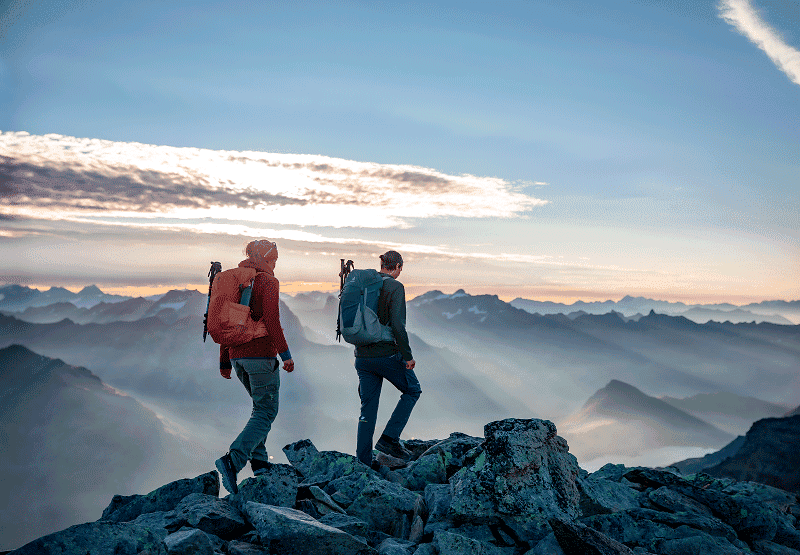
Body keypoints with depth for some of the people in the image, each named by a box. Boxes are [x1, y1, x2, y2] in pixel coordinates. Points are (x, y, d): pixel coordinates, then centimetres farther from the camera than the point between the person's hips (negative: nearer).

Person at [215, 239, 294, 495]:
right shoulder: (268, 282, -7)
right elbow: (271, 320, -18)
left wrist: (224, 361, 20)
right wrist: (285, 354, -15)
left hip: (237, 354, 8)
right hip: (261, 354, -8)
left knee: (262, 404, 21)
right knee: (266, 411, -2)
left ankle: (259, 461, 18)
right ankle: (232, 460, -17)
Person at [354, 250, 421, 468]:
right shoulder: (395, 287, -10)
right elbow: (398, 325, -19)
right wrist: (408, 356, -11)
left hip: (362, 356, 7)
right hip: (386, 354, -6)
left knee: (368, 407, 13)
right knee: (412, 390, 15)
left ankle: (363, 460, 16)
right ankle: (389, 438, 5)